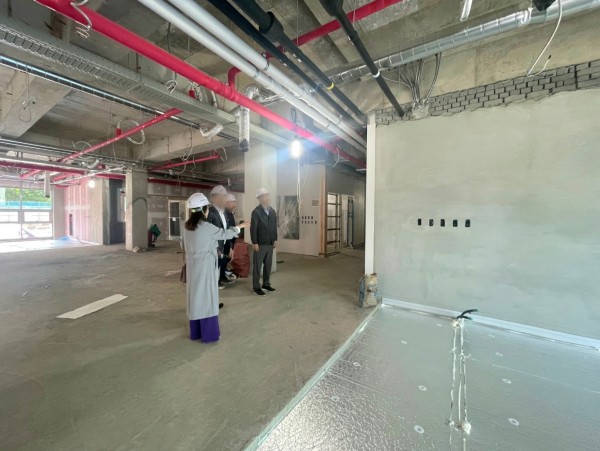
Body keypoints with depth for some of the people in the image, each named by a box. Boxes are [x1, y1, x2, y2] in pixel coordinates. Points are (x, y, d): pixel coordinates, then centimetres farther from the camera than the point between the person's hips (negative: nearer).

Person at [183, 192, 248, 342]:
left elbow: (186, 246, 12)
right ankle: (209, 334, 14)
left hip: (192, 266, 7)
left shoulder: (187, 226, 4)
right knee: (206, 297, 3)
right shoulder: (207, 227, -17)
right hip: (205, 266, -7)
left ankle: (195, 332, 28)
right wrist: (239, 227, 9)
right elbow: (224, 234, -5)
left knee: (195, 297, 15)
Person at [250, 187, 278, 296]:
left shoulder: (272, 211, 8)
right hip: (260, 244, -6)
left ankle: (266, 284, 29)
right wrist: (254, 243, -15)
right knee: (257, 266, 4)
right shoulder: (256, 212, -11)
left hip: (270, 243, 6)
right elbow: (253, 228, -12)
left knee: (268, 265, 15)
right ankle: (256, 287, 15)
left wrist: (275, 239, 10)